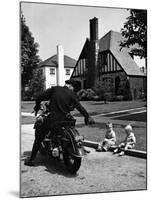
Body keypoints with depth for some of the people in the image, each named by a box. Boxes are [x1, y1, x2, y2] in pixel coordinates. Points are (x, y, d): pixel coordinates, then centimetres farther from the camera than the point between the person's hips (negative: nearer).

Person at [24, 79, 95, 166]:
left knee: (39, 137, 12)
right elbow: (79, 107, 4)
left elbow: (40, 97, 4)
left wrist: (37, 106, 21)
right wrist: (88, 117, 13)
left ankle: (32, 159, 12)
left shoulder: (55, 89, 7)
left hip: (52, 118, -1)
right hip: (64, 118, 1)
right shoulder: (71, 94, 6)